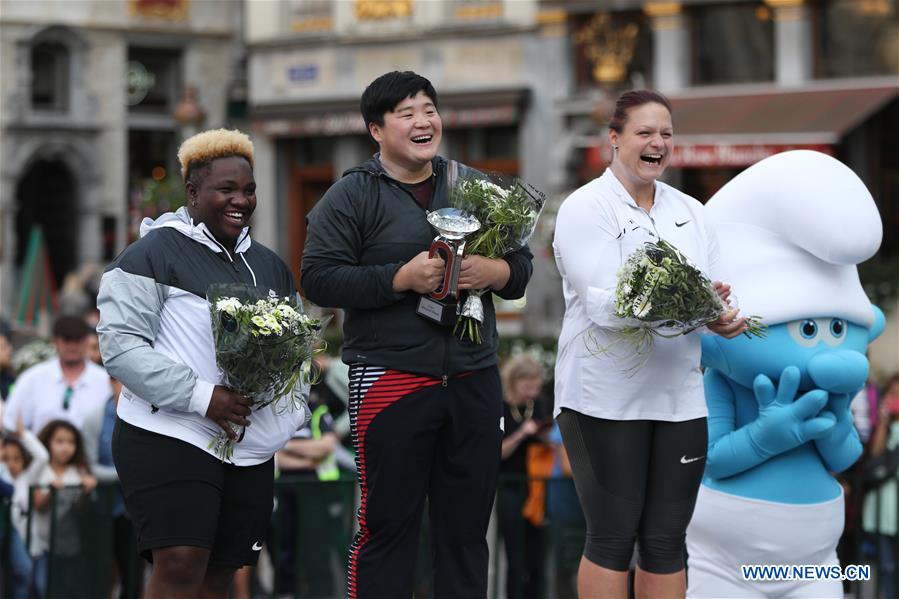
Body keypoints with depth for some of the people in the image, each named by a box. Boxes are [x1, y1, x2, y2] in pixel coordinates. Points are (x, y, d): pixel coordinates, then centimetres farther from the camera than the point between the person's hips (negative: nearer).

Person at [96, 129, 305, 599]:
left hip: (252, 450, 7)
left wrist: (293, 409, 5)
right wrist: (200, 396, -20)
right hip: (168, 439, -6)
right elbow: (119, 345, -12)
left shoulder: (269, 266, 18)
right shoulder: (154, 254, -4)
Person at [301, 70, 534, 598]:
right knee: (388, 525, -1)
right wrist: (401, 278, -17)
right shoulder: (352, 196, 0)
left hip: (474, 379, 5)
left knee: (468, 529, 9)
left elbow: (522, 264, 16)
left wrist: (494, 272, -8)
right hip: (391, 379, -4)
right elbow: (319, 278, -8)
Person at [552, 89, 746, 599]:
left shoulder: (690, 212, 15)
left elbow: (720, 292, 8)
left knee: (667, 540, 7)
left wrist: (723, 316, -17)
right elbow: (603, 303, -17)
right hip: (605, 398, -5)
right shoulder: (586, 209, -4)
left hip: (680, 398, 5)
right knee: (613, 536, 0)